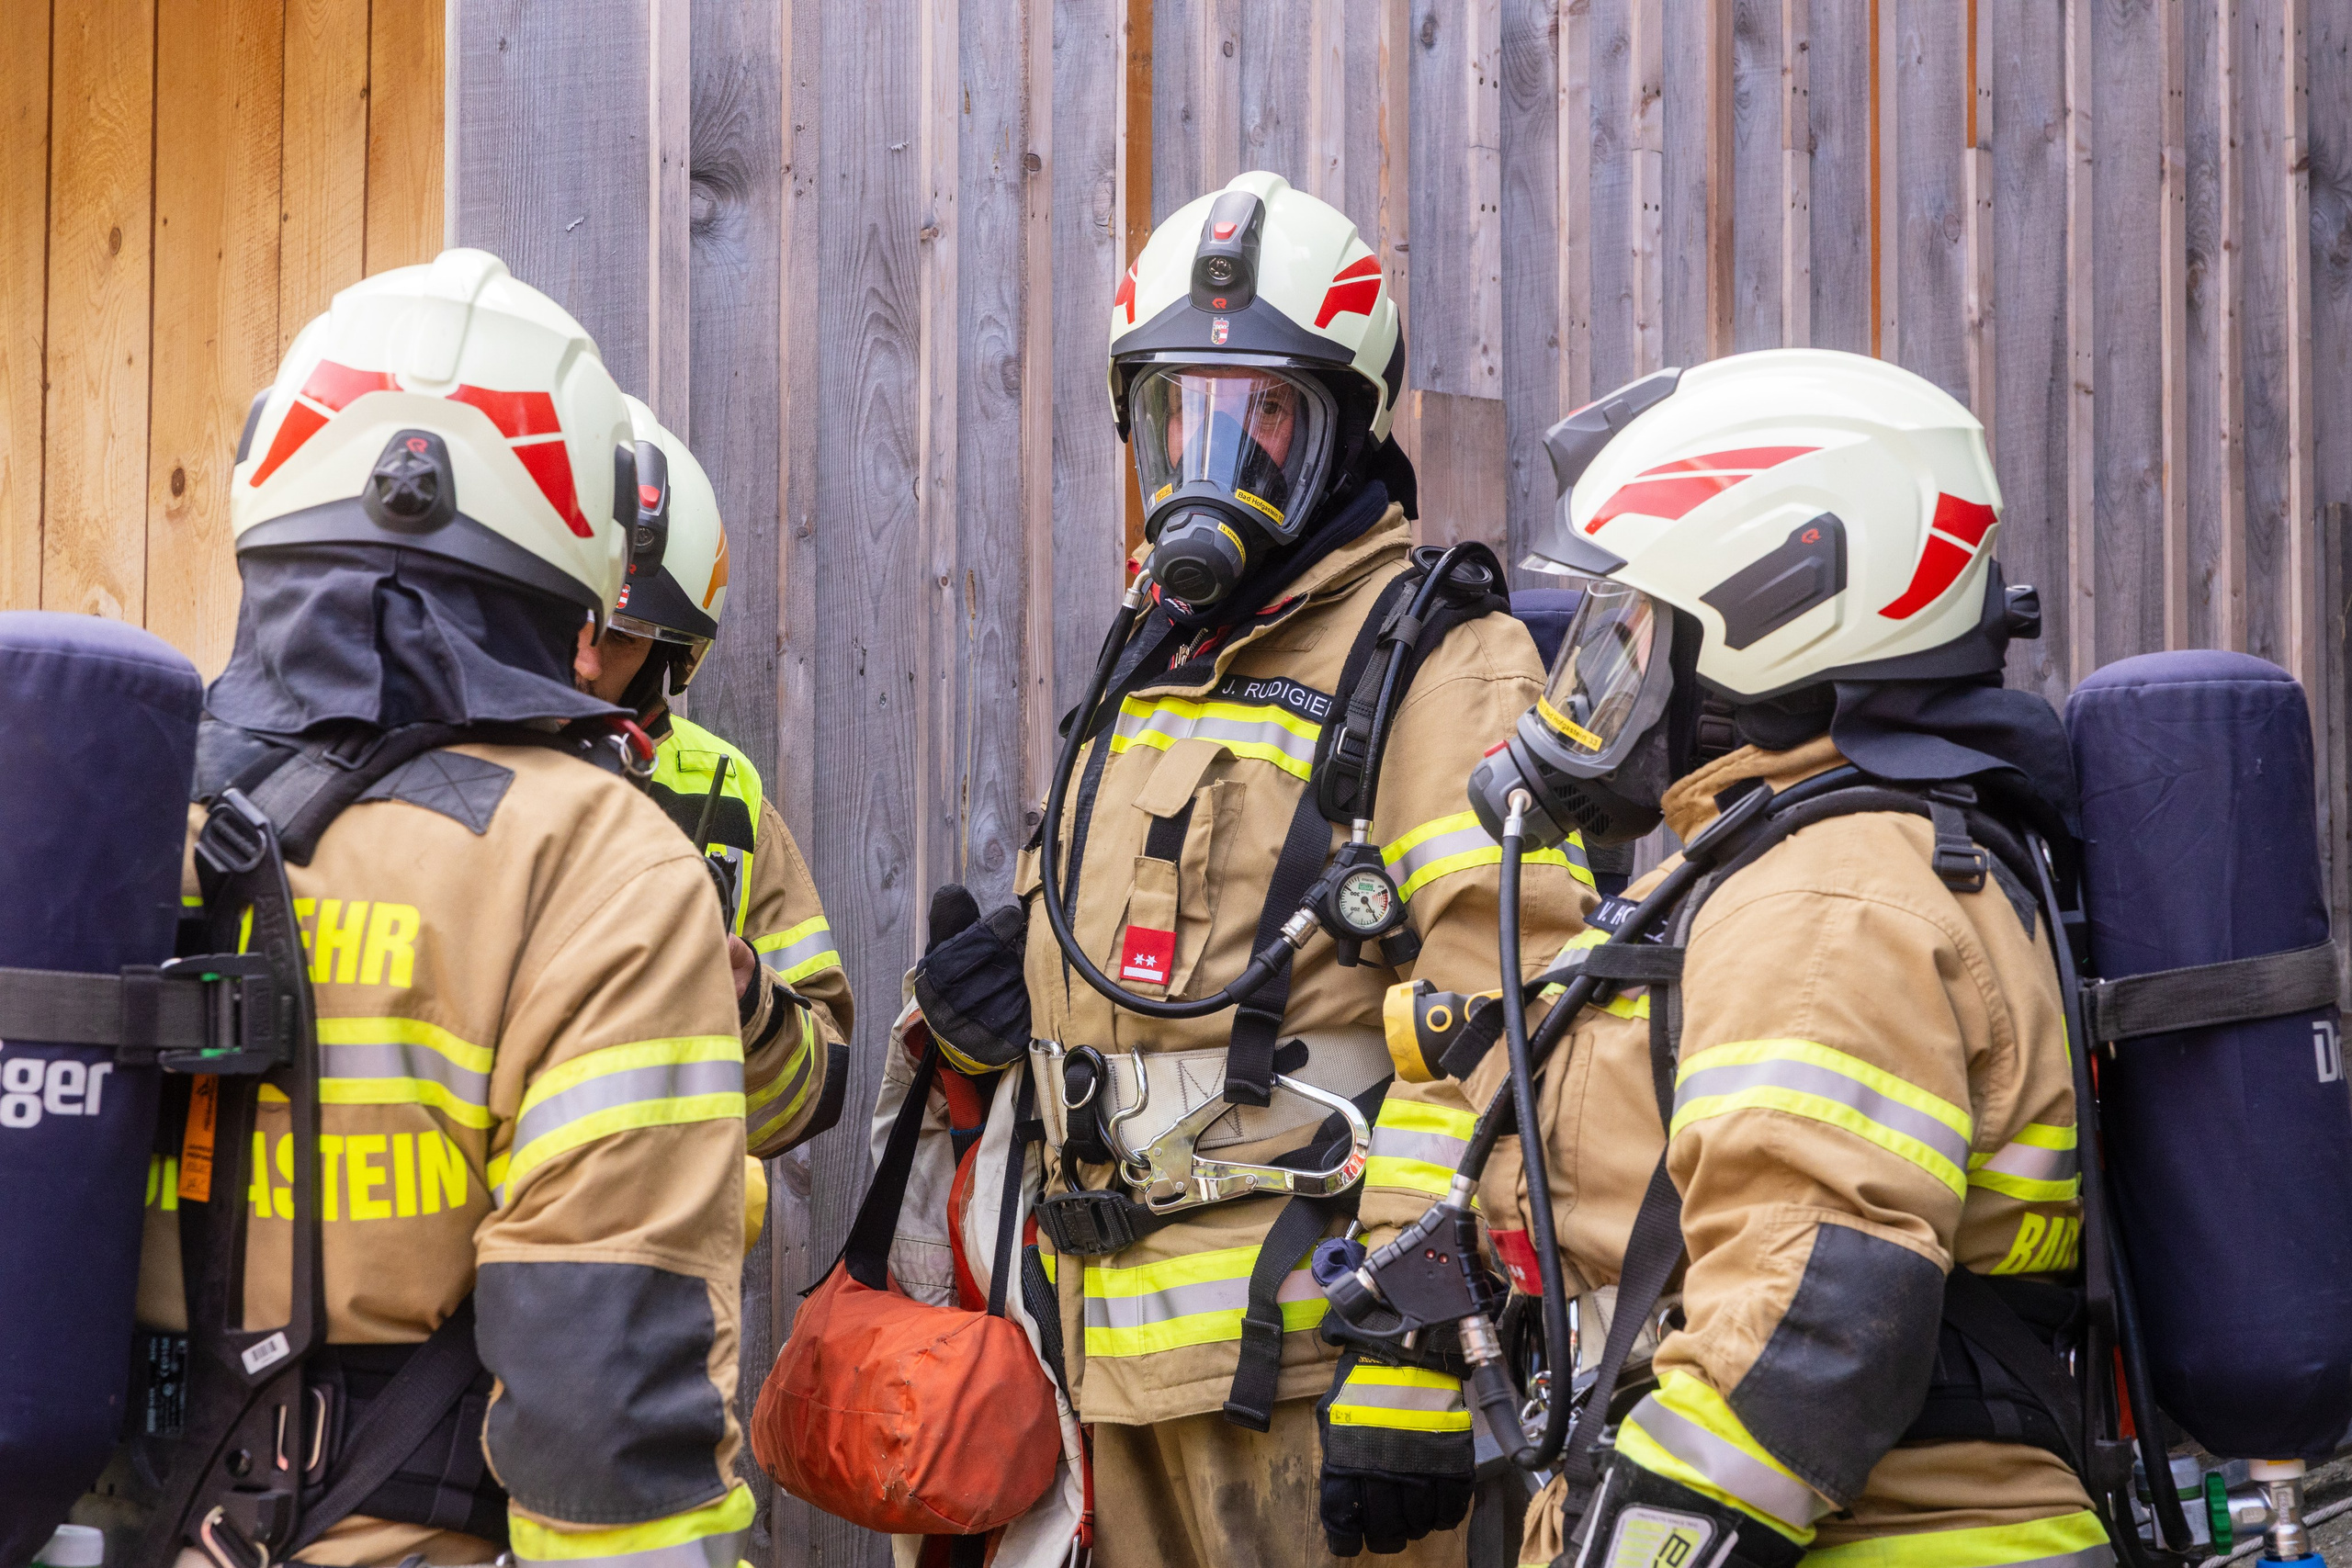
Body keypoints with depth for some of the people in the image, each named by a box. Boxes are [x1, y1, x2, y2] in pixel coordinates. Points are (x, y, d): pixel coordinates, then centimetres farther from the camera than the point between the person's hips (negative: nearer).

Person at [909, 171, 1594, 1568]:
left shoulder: (1442, 669, -8)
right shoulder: (1149, 662, 18)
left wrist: (1414, 1365, -23)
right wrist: (995, 1000, 6)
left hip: (1310, 1345, -8)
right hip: (1118, 1350, 8)